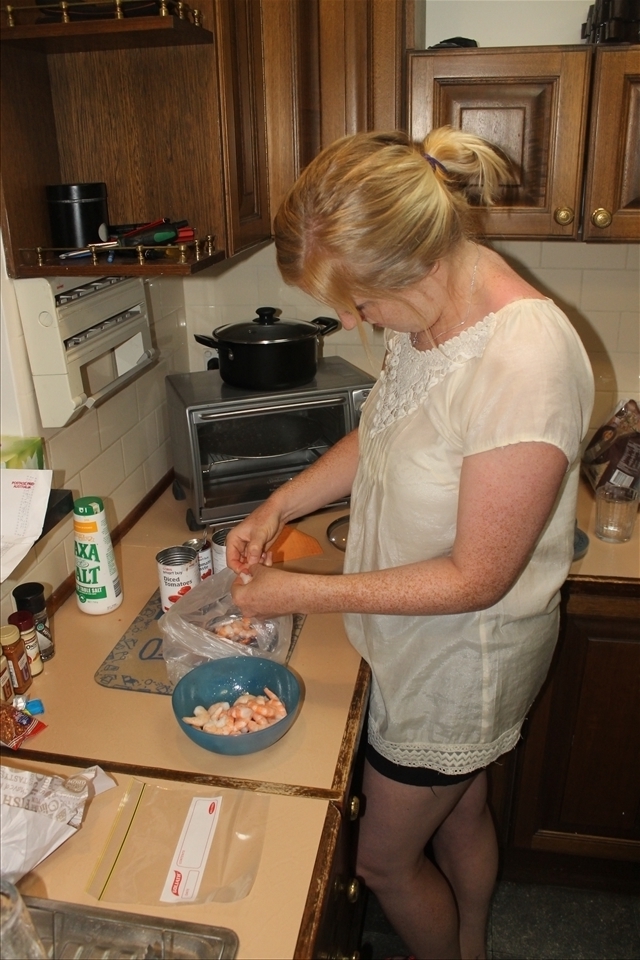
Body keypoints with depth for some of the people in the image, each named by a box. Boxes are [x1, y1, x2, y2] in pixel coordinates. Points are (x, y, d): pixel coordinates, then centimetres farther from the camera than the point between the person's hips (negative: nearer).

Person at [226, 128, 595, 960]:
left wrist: (305, 594, -22)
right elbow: (381, 434, 10)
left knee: (385, 859, 15)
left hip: (466, 654, -7)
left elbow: (476, 577, -29)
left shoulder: (524, 365, -34)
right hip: (426, 635, 8)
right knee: (460, 811, 30)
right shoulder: (428, 314, -7)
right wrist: (279, 505, -2)